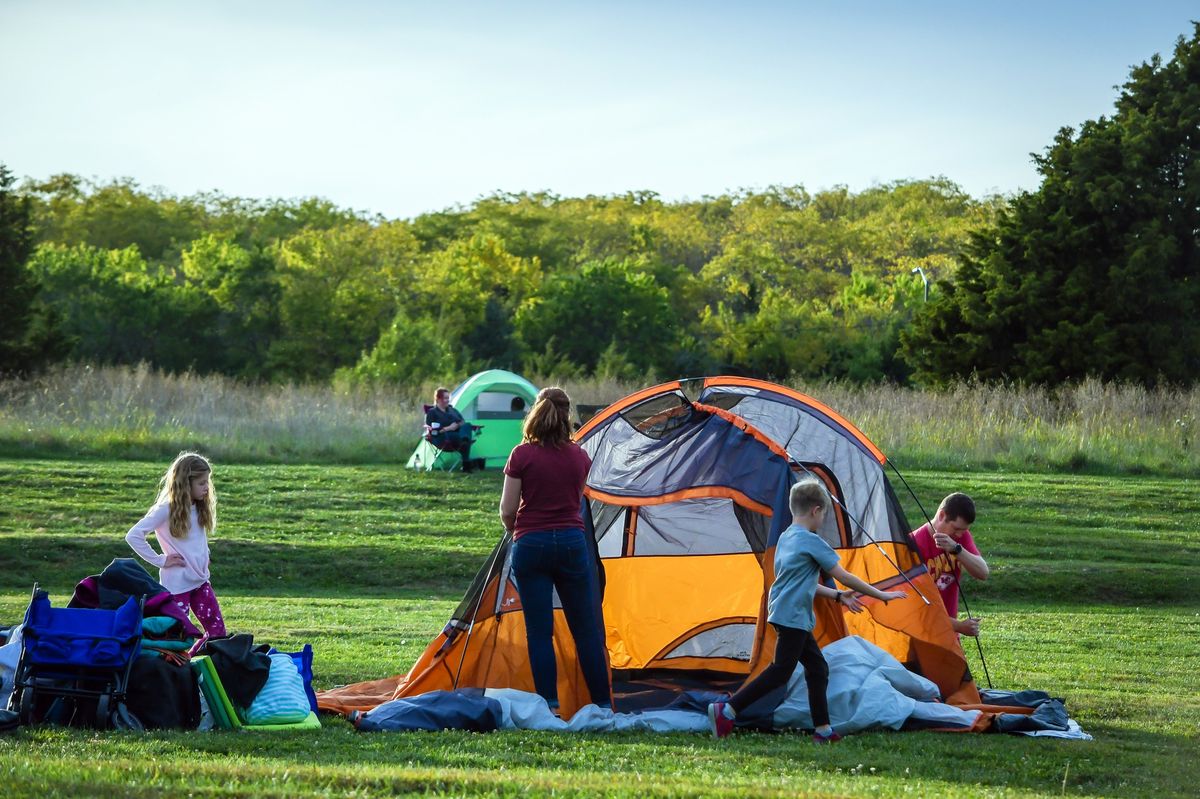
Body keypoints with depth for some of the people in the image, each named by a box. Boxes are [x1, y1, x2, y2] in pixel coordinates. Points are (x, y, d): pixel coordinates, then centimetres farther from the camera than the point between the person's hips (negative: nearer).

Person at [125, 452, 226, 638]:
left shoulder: (199, 508, 8)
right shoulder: (166, 509, -14)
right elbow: (133, 536, -19)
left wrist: (203, 563, 7)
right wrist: (160, 560, -15)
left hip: (200, 580, 7)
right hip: (176, 583, -7)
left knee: (217, 630, 4)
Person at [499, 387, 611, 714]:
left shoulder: (522, 455, -7)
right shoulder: (580, 457, 4)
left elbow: (507, 510, -5)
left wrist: (514, 531, 17)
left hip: (531, 545, -2)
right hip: (572, 543, 3)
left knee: (539, 631, 3)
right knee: (586, 631, 9)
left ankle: (549, 705, 1)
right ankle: (603, 704, 12)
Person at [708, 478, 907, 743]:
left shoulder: (785, 538, 16)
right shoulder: (812, 542, -12)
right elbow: (844, 577, -8)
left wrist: (838, 596, 28)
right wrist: (881, 595, 1)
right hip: (793, 617, -10)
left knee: (817, 668, 12)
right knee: (780, 671, -9)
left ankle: (823, 730, 12)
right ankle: (726, 710, -14)